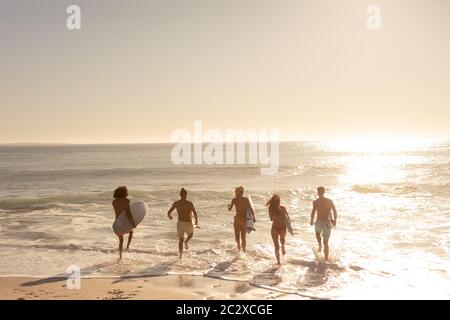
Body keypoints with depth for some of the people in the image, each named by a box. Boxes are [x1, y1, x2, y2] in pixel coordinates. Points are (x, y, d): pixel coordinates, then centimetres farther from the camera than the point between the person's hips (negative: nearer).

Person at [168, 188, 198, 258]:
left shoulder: (176, 203, -3)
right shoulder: (190, 203, -11)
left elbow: (169, 213, 1)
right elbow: (195, 214, -11)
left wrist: (170, 216, 27)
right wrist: (197, 222, 10)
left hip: (180, 223, 2)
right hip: (188, 224, -2)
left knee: (180, 240, 17)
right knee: (191, 234, 29)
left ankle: (181, 254, 1)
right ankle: (186, 241, -2)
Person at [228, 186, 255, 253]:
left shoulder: (234, 200, -2)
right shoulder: (246, 199, 3)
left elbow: (229, 209, 6)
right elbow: (251, 209, -2)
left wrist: (229, 206, 28)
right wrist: (254, 218, 6)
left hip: (237, 219, -2)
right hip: (244, 220, 2)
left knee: (237, 237, 7)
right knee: (243, 237, 15)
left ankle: (239, 243, -19)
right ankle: (244, 251, 19)